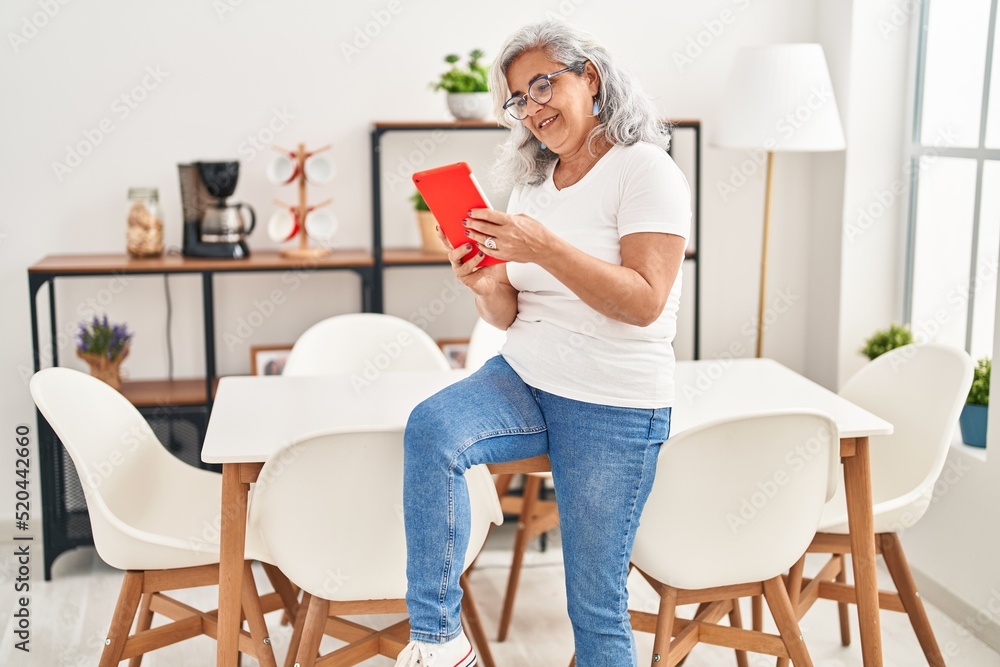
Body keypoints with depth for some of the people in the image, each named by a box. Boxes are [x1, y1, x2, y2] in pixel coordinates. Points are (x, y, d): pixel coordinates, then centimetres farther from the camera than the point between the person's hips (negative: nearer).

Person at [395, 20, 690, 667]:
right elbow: (510, 316, 12)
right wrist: (486, 285, -11)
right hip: (523, 380, 5)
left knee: (596, 604, -1)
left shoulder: (644, 169, -9)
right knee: (431, 428, -26)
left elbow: (644, 301, -20)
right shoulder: (533, 184, 11)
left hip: (613, 407, -5)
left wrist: (544, 247, -28)